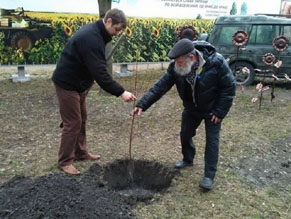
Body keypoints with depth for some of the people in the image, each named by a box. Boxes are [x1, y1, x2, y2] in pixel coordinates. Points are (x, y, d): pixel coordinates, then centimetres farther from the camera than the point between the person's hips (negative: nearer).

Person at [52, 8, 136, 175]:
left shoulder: (95, 32, 6)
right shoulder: (91, 38, -27)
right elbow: (100, 72, -33)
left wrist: (88, 82, 6)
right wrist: (121, 92, -33)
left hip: (78, 83, 10)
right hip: (67, 84, -10)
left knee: (81, 119, 17)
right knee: (72, 123, -4)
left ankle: (80, 152, 31)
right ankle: (65, 161, 10)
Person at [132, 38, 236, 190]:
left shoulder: (216, 62, -32)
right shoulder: (175, 67, -22)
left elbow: (229, 87, -23)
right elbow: (160, 86, -22)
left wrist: (220, 111, -22)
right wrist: (142, 104, -31)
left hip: (212, 109, -4)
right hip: (191, 108, 5)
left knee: (212, 140, -3)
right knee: (185, 134, 15)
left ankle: (209, 176, 7)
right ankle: (188, 159, 42)